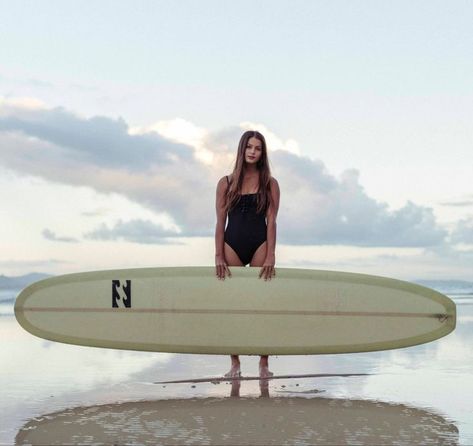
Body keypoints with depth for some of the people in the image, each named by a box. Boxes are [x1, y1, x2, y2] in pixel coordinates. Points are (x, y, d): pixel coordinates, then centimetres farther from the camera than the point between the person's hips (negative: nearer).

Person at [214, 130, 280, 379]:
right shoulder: (226, 183, 7)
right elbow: (220, 222, 5)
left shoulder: (269, 184, 5)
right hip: (232, 245, 1)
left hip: (259, 245, -1)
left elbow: (271, 221, 0)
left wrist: (271, 256, -8)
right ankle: (235, 363, 8)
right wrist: (218, 256, -2)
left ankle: (264, 363, 5)